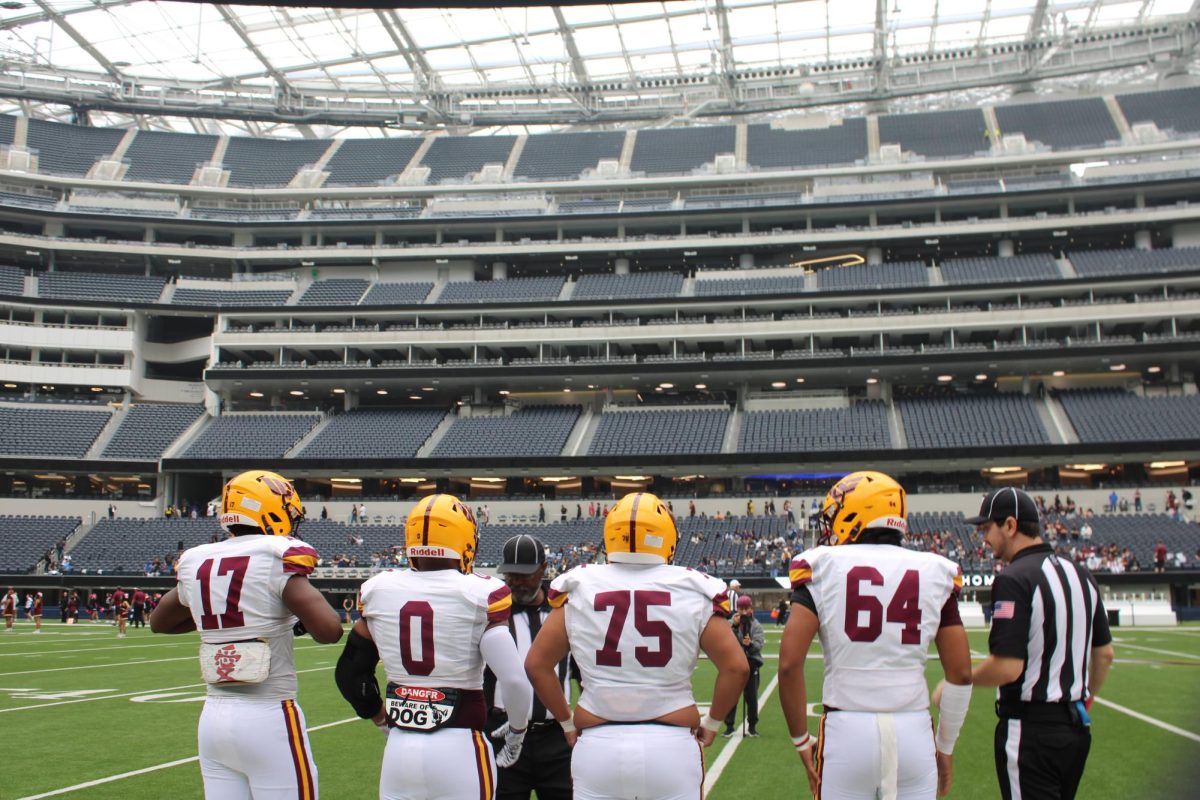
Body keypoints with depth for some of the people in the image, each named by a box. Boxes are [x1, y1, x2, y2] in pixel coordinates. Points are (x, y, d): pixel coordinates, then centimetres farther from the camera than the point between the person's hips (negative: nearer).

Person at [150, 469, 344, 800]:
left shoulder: (197, 562, 7)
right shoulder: (277, 557, -11)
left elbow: (159, 622, 26)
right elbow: (329, 631, -20)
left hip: (214, 716, 6)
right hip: (269, 717, -6)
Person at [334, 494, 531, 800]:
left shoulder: (380, 590, 2)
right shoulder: (479, 595, -12)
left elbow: (350, 672, 11)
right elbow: (514, 680, -16)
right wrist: (516, 733, 3)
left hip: (399, 750, 4)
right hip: (459, 749, -4)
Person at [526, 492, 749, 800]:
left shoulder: (579, 589, 0)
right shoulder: (693, 591, -3)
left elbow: (537, 664, 5)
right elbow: (736, 667, -2)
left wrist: (566, 722, 17)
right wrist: (712, 722, 12)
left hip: (598, 747, 1)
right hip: (672, 747, -1)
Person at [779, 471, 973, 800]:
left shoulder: (823, 568, -3)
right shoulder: (934, 572, 4)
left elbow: (789, 664, -10)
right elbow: (960, 673, 4)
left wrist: (802, 741, 3)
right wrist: (945, 746, 16)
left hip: (846, 731, -2)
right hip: (914, 732, 2)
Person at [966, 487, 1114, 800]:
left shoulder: (1014, 578, -17)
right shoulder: (1080, 574, 9)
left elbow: (1008, 667, -22)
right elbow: (1105, 654, 15)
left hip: (1031, 729, -8)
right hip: (1077, 728, 8)